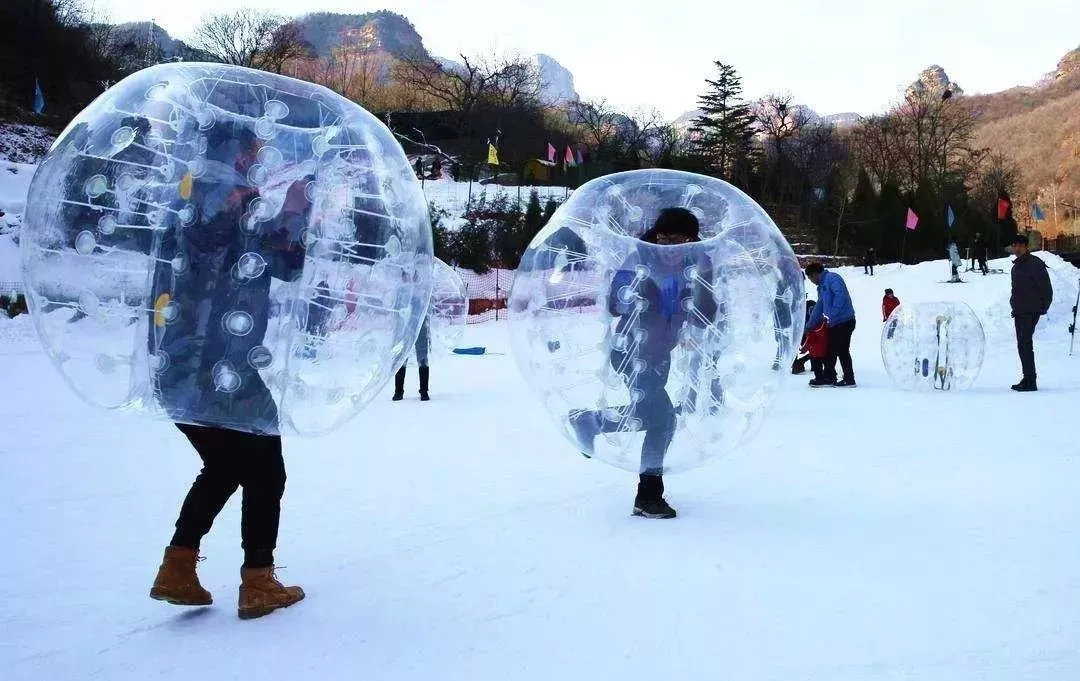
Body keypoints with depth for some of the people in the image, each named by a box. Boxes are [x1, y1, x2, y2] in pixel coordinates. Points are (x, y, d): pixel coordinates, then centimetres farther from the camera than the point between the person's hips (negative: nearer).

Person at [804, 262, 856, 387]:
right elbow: (818, 309, 29)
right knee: (830, 351, 12)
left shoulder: (832, 278, -9)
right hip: (834, 324, 10)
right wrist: (809, 326, 31)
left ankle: (849, 380, 3)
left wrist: (832, 315, -26)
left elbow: (841, 295, -25)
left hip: (844, 321, -10)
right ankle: (828, 377, 18)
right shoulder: (821, 286, 22)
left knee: (842, 351, -5)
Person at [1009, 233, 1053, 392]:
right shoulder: (1017, 265, 16)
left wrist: (1044, 306, -11)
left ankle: (1030, 381, -13)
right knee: (1023, 344, 12)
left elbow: (1046, 288, -10)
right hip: (1020, 311, 9)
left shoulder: (1036, 264, -9)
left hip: (1031, 311, -9)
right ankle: (1027, 379, 20)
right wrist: (1016, 306, 16)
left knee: (1025, 344, -14)